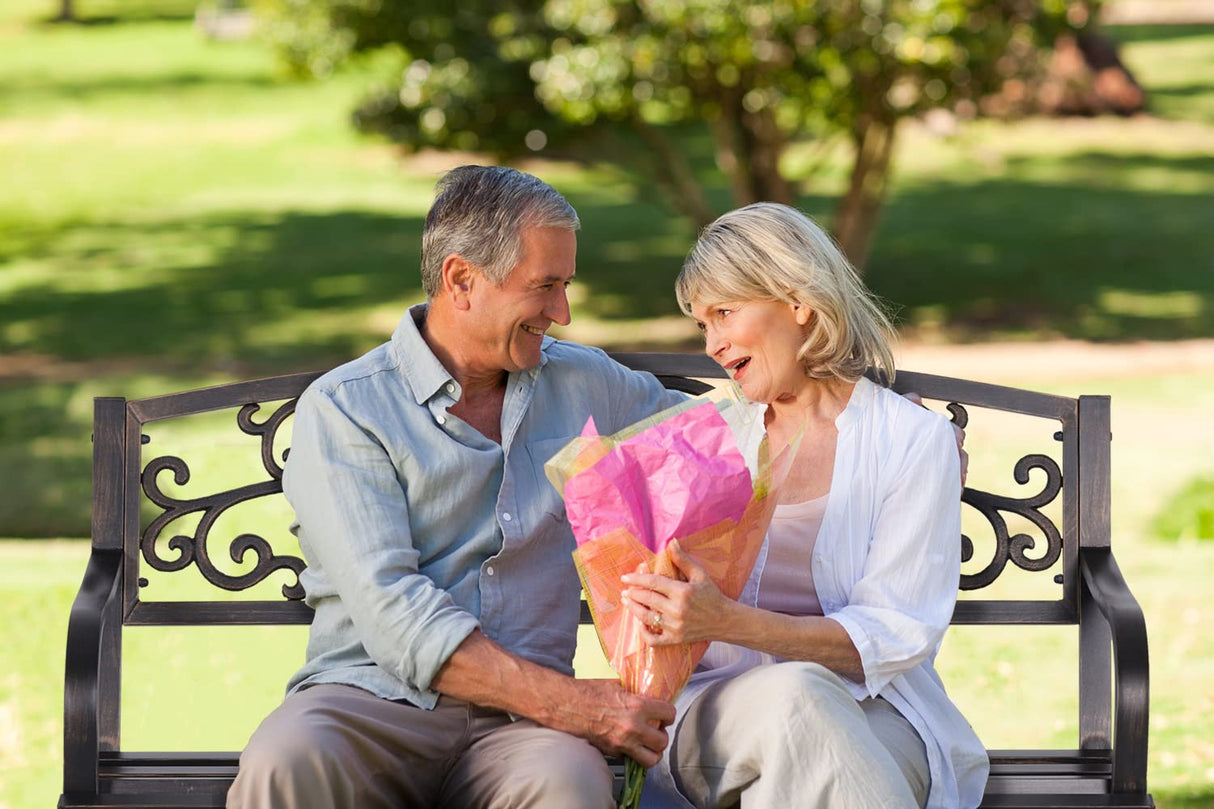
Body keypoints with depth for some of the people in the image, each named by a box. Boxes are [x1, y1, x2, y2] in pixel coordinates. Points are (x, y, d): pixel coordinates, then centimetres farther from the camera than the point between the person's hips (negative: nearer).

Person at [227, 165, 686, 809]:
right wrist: (572, 703, -20)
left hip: (515, 721, 3)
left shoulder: (581, 383, 18)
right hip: (369, 701, -3)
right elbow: (395, 619, -13)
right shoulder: (340, 409, -1)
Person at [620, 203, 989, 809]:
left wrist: (728, 621, -21)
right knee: (790, 694, -35)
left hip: (873, 719, -2)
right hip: (715, 708, 2)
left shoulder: (914, 441, 4)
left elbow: (895, 637, -7)